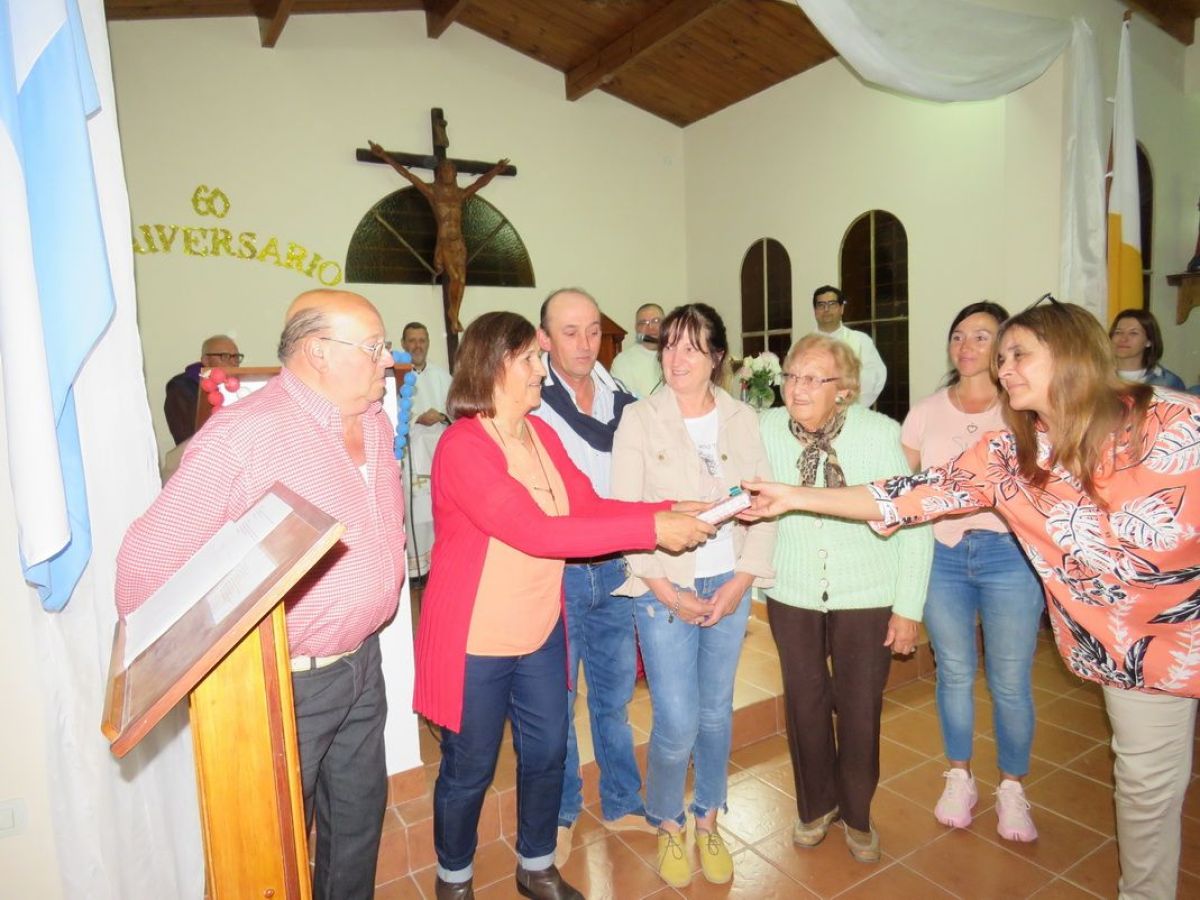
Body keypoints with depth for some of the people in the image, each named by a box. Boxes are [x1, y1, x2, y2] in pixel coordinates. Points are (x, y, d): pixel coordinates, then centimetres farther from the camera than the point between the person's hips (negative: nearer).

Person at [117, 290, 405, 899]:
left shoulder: (376, 424, 3)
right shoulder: (241, 436, -22)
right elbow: (146, 562, -20)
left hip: (363, 664, 7)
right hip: (287, 684, -6)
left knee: (360, 819, 24)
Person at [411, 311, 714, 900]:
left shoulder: (540, 432, 2)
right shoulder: (461, 447, -22)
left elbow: (588, 506, -2)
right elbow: (535, 533, -31)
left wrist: (670, 511, -16)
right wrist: (651, 529, -32)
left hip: (541, 631, 7)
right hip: (476, 641, -6)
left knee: (547, 753, 19)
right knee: (469, 769, 13)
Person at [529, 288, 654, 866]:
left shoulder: (624, 401, 3)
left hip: (614, 573, 4)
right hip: (556, 575, -4)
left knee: (615, 695, 18)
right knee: (557, 703, 12)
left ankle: (621, 804, 39)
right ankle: (561, 814, 35)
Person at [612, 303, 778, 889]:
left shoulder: (742, 419, 3)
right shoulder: (639, 419, -5)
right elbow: (624, 512, -8)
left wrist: (741, 582, -6)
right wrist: (669, 592, -10)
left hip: (730, 587, 3)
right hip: (664, 590, -2)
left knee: (716, 713, 13)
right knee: (677, 723, -1)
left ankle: (707, 822, 38)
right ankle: (667, 826, 28)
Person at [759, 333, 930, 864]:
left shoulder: (881, 433, -16)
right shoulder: (764, 430, -12)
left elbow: (913, 523, -10)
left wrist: (908, 607, -8)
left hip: (867, 595, -1)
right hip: (792, 592, 2)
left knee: (860, 707, 10)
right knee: (805, 702, 15)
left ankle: (856, 815, 38)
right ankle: (816, 806, 41)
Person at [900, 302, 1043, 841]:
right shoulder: (927, 411, 6)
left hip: (1008, 554, -2)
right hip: (941, 553, 2)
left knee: (1010, 682, 5)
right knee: (953, 673, 13)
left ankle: (1012, 789, 28)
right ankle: (960, 779, 33)